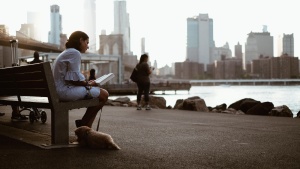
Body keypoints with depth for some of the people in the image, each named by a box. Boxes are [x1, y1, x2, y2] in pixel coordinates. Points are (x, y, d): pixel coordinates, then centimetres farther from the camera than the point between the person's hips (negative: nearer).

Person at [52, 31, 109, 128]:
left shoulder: (65, 53, 23)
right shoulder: (75, 53, -10)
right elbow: (74, 78, -18)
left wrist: (86, 82, 12)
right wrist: (88, 83, -3)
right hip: (66, 90, -11)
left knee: (101, 93, 17)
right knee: (104, 95, -8)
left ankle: (86, 127, 11)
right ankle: (84, 125, 2)